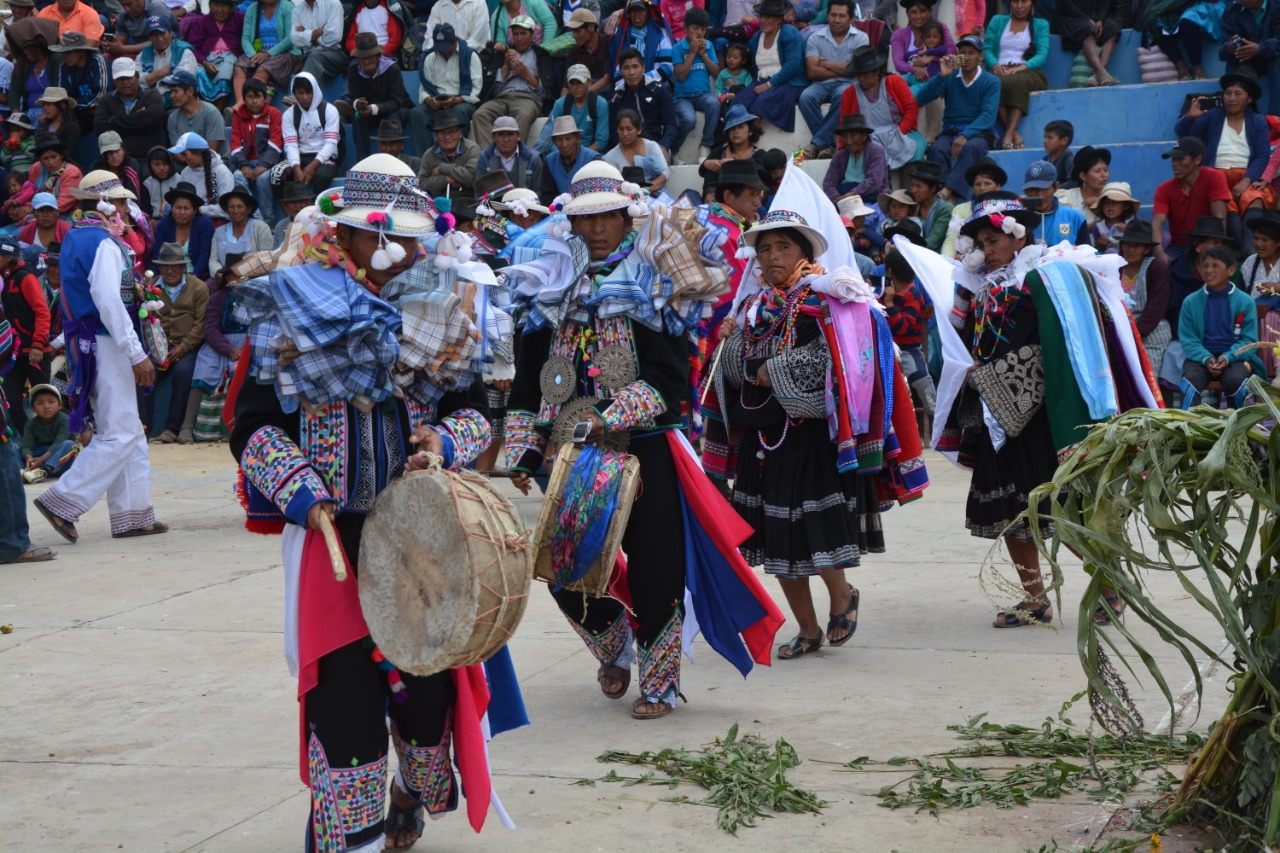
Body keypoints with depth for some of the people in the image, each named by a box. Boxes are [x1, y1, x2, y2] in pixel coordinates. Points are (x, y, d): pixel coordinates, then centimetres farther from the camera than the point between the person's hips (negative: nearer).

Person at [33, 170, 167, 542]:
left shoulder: (74, 239, 15)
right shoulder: (103, 243, -15)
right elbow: (109, 303, -23)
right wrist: (137, 354, -20)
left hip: (85, 343, 10)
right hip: (106, 345, -10)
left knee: (130, 434, 13)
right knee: (119, 435, -8)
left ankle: (133, 514, 14)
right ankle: (63, 502, -9)